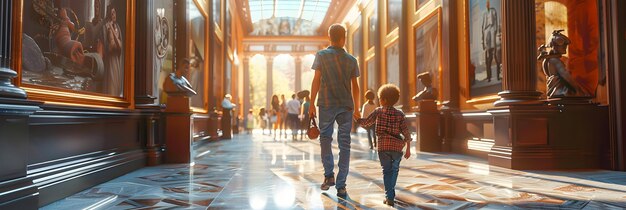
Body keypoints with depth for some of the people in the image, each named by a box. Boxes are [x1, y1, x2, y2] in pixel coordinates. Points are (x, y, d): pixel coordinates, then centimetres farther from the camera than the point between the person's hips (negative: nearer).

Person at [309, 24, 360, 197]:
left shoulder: (321, 55, 1)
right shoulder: (351, 60, 7)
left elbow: (316, 80, -4)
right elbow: (355, 86, 9)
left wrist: (312, 104, 0)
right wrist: (355, 108, 17)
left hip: (326, 104, -1)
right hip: (346, 106, 2)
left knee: (325, 138, 15)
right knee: (344, 144, 4)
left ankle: (329, 175, 8)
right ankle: (341, 186, 5)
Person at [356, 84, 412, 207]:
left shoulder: (378, 111, 0)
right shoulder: (400, 114, 3)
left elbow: (366, 123, 2)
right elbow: (406, 133, 0)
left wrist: (357, 119, 20)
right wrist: (408, 149, 7)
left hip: (383, 146, -1)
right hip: (397, 146, 1)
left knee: (386, 170, 11)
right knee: (395, 169, 20)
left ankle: (389, 196, 2)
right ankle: (390, 194, 20)